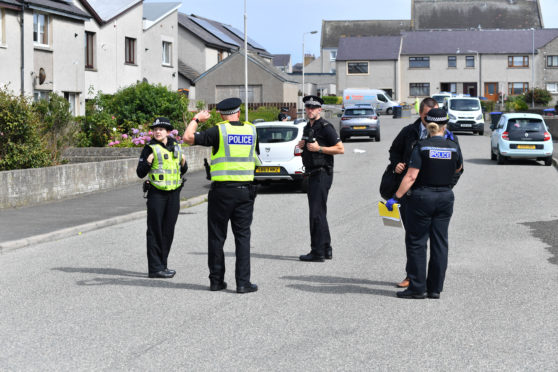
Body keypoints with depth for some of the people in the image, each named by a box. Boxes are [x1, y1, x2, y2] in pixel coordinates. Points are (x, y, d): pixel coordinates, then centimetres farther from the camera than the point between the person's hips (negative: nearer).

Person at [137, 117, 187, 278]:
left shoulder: (176, 147, 10)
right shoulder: (150, 148, -4)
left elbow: (182, 171, 20)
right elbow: (140, 173, -5)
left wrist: (183, 162, 0)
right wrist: (148, 161, -22)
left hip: (173, 194, 5)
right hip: (157, 194, -5)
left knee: (168, 231, 9)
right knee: (155, 231, -4)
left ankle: (162, 265, 18)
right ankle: (155, 268, -3)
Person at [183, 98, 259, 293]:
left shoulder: (219, 131, -7)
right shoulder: (251, 130, 6)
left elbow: (188, 138, -10)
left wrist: (196, 119, 9)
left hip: (222, 190, -2)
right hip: (245, 189, 2)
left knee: (217, 237, 8)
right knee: (242, 236, 4)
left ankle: (216, 280, 13)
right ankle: (243, 282, -1)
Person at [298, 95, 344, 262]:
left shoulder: (325, 127, -11)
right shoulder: (308, 127, 16)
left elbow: (340, 149, -14)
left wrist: (319, 148, -20)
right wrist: (302, 145, 7)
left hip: (322, 174, -10)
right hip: (312, 174, 10)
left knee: (317, 213, -11)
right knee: (319, 212, 14)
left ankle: (317, 252, -10)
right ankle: (326, 249, 22)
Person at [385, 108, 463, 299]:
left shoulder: (422, 147, -10)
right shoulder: (454, 147, 0)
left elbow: (411, 176, -15)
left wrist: (396, 197, -12)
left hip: (422, 197, -4)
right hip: (445, 197, 4)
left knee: (416, 242, 3)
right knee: (439, 242, 8)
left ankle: (417, 288, 2)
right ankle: (435, 288, 10)